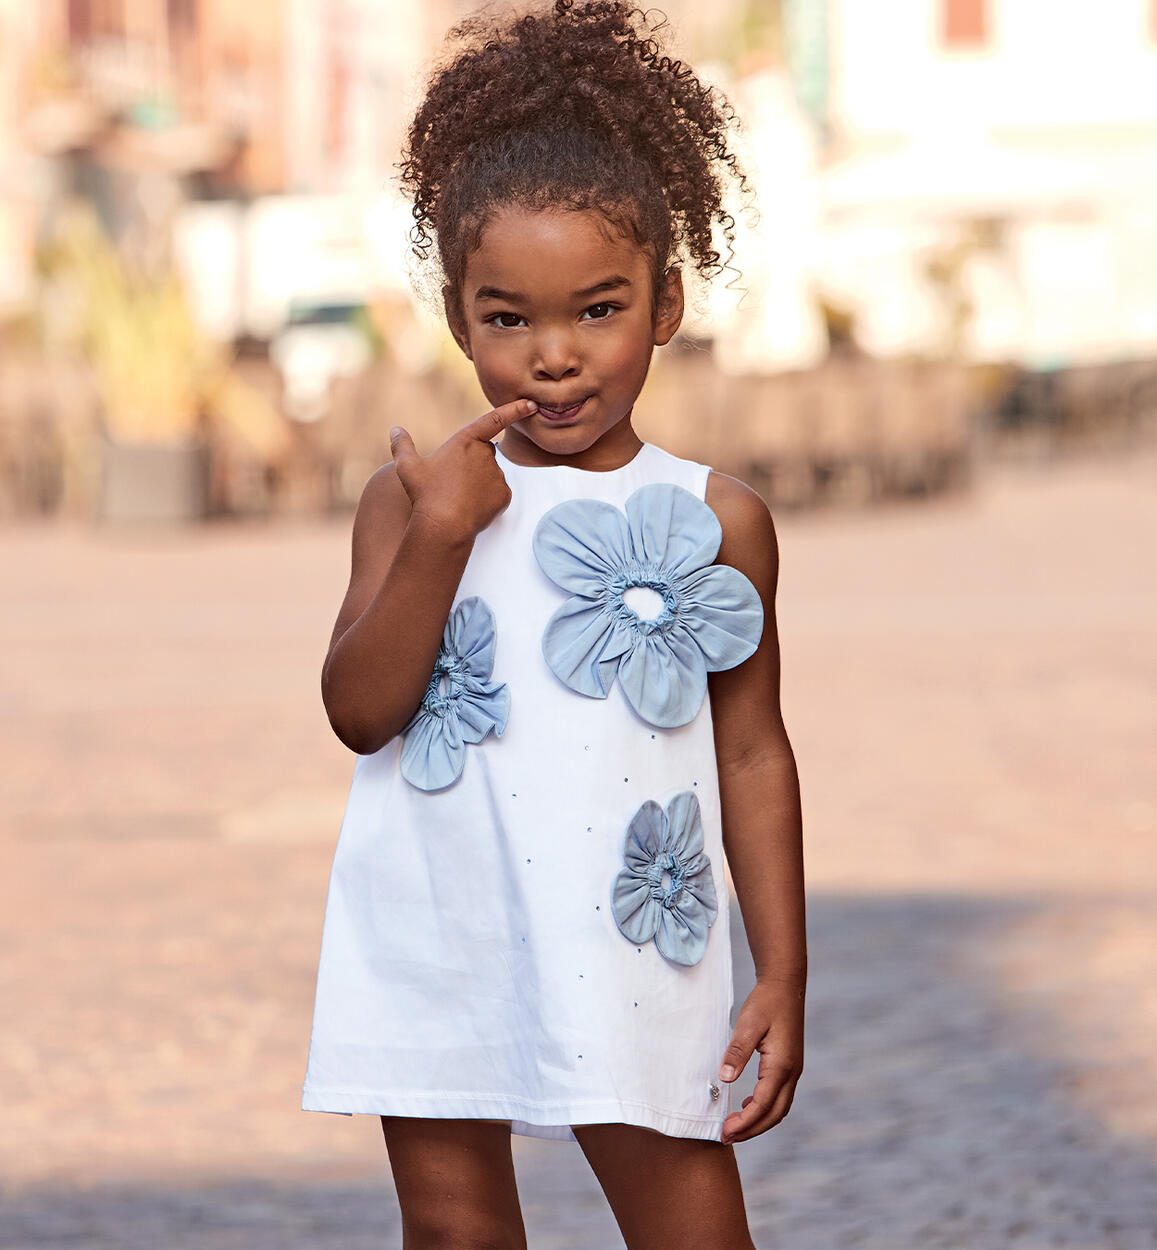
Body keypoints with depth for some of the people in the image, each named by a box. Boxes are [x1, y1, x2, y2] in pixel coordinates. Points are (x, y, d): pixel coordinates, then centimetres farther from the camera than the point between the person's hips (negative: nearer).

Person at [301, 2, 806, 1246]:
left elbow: (754, 755, 4)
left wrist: (782, 975, 2)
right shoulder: (417, 497, 0)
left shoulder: (715, 520, 0)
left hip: (628, 961, -1)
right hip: (433, 958, 1)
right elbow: (360, 711, -8)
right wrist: (438, 536, -19)